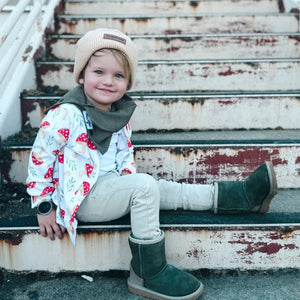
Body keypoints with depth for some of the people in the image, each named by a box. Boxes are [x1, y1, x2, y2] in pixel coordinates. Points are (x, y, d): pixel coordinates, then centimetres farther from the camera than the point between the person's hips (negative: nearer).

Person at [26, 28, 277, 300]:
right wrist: (44, 207, -10)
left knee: (169, 190, -2)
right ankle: (149, 274, -18)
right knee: (145, 186, -27)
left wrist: (128, 177, -2)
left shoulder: (120, 113, 4)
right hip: (82, 198, -7)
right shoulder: (66, 114, -19)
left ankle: (243, 196, 3)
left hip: (112, 185, 7)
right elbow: (40, 157, -13)